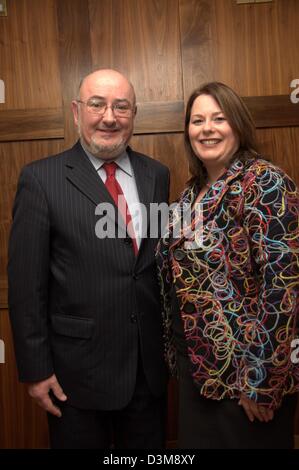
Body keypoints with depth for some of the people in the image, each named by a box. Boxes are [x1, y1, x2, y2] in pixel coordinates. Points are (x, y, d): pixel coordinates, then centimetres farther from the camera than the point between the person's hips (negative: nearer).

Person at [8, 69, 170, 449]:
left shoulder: (156, 174, 3)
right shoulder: (41, 179, -10)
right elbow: (26, 283, -9)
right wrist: (36, 369, -8)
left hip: (151, 361, 4)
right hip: (79, 368, -3)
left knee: (149, 446, 21)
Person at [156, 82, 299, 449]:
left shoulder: (265, 183, -16)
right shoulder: (194, 191, 7)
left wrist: (263, 380, -20)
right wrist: (180, 354, 11)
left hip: (245, 365, -7)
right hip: (196, 362, 7)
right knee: (197, 438, 22)